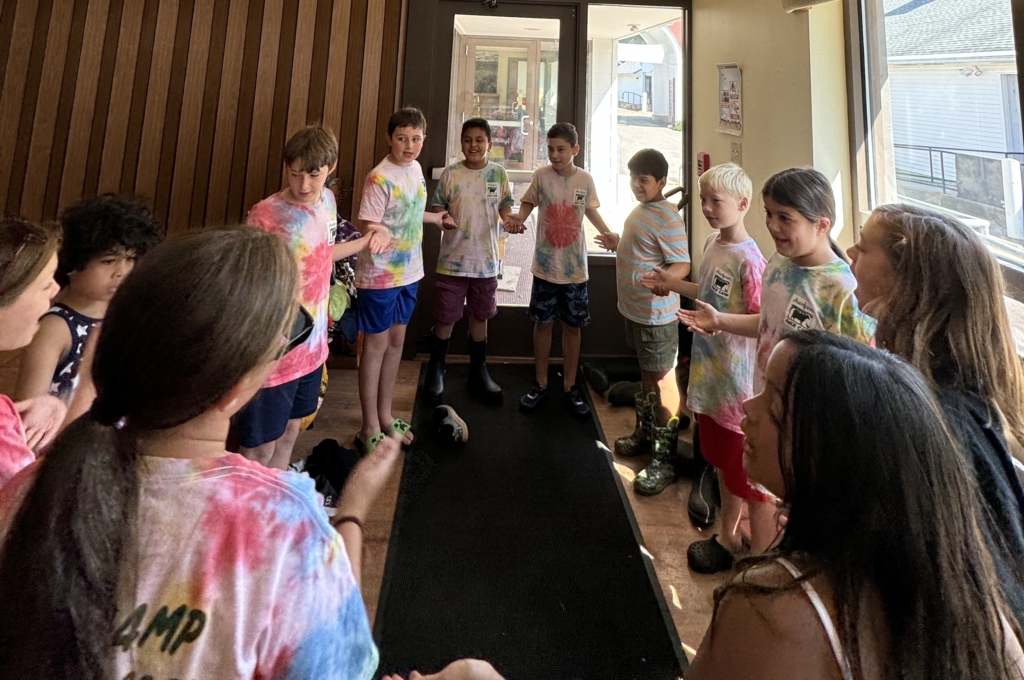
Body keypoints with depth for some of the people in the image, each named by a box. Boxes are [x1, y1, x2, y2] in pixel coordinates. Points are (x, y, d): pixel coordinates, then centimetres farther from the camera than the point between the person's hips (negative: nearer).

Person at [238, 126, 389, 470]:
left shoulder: (327, 200, 1)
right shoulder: (264, 215, -20)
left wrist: (366, 241, 21)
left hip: (312, 348, 7)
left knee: (289, 434, 22)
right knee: (259, 452, 7)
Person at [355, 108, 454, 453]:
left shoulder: (415, 169, 6)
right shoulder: (380, 177, -18)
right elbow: (370, 225, -19)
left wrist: (436, 218, 33)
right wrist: (378, 237, -40)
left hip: (409, 272, 8)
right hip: (380, 274, -8)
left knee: (396, 340, 15)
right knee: (376, 345, 2)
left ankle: (385, 415, 30)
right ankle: (370, 429, 15)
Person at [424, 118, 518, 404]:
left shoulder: (498, 173, 1)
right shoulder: (451, 173, -3)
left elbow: (505, 206, 5)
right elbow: (437, 206, 2)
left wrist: (510, 220, -16)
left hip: (486, 261, 2)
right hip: (453, 259, -1)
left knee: (480, 317, 14)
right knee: (445, 318, 5)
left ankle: (478, 373, 31)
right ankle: (435, 371, 25)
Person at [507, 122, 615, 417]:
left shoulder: (585, 180, -2)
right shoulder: (542, 175, -6)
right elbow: (528, 203, -1)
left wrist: (608, 234, -4)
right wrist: (519, 218, -23)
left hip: (575, 268, 1)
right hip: (545, 266, -1)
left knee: (573, 326, 9)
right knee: (543, 323, 9)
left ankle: (570, 386, 25)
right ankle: (540, 384, 25)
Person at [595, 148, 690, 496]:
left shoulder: (668, 219, -20)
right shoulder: (640, 209, 10)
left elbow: (682, 265, -24)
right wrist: (618, 243, 24)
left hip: (656, 313, -10)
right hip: (634, 308, 10)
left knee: (662, 381, -1)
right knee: (646, 374, 22)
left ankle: (664, 461, 8)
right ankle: (644, 434, 39)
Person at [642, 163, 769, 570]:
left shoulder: (749, 259, -20)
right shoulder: (712, 243, 5)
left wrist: (716, 321, -31)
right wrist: (673, 285, 17)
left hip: (740, 382, -9)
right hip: (710, 373, 9)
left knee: (750, 473, 5)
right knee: (722, 461, 23)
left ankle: (761, 558, 25)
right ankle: (728, 537, 42)